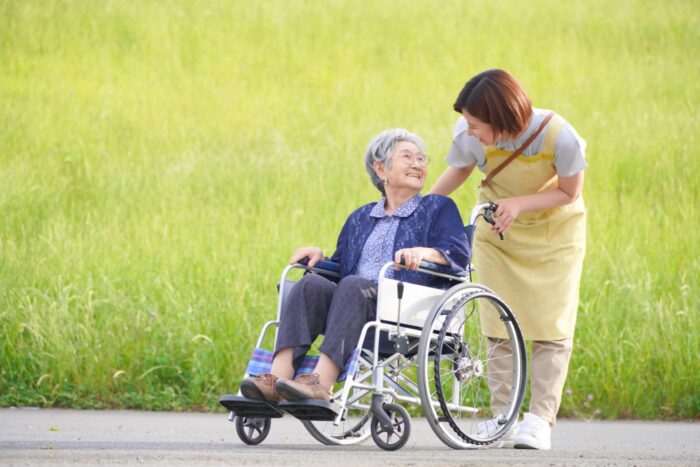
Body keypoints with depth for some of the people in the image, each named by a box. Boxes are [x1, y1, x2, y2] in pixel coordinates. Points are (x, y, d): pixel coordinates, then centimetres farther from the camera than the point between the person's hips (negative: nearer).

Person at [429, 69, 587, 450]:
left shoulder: (560, 138, -32)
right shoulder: (470, 135, -24)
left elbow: (568, 192, -16)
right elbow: (459, 169, -1)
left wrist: (520, 203, -29)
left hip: (554, 235, -2)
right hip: (498, 233, 2)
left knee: (551, 329, -8)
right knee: (499, 328, 1)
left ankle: (540, 419, -6)